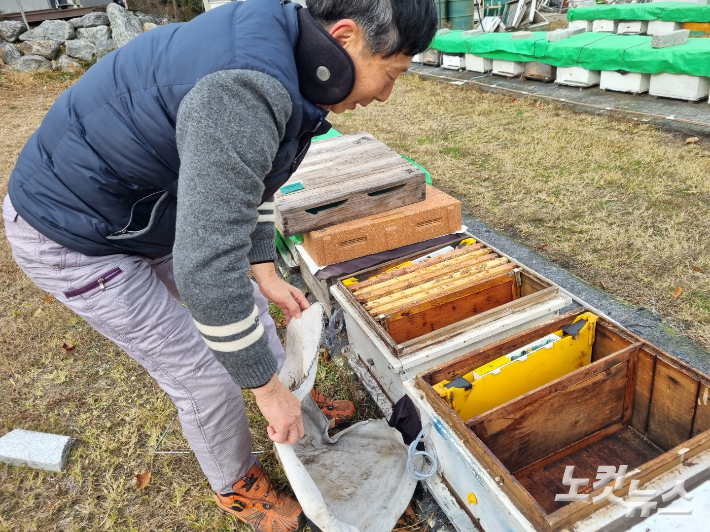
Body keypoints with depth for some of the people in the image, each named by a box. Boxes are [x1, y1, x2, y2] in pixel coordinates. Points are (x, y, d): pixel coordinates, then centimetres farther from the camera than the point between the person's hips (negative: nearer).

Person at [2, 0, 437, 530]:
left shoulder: (282, 61, -4)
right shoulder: (242, 91, -37)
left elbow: (247, 182, 9)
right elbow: (208, 271, -38)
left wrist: (267, 274, 9)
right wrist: (269, 390, -24)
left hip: (159, 213, 9)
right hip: (77, 235, -8)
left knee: (248, 311, 17)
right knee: (207, 379, 0)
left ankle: (305, 415, 45)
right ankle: (238, 487, 33)